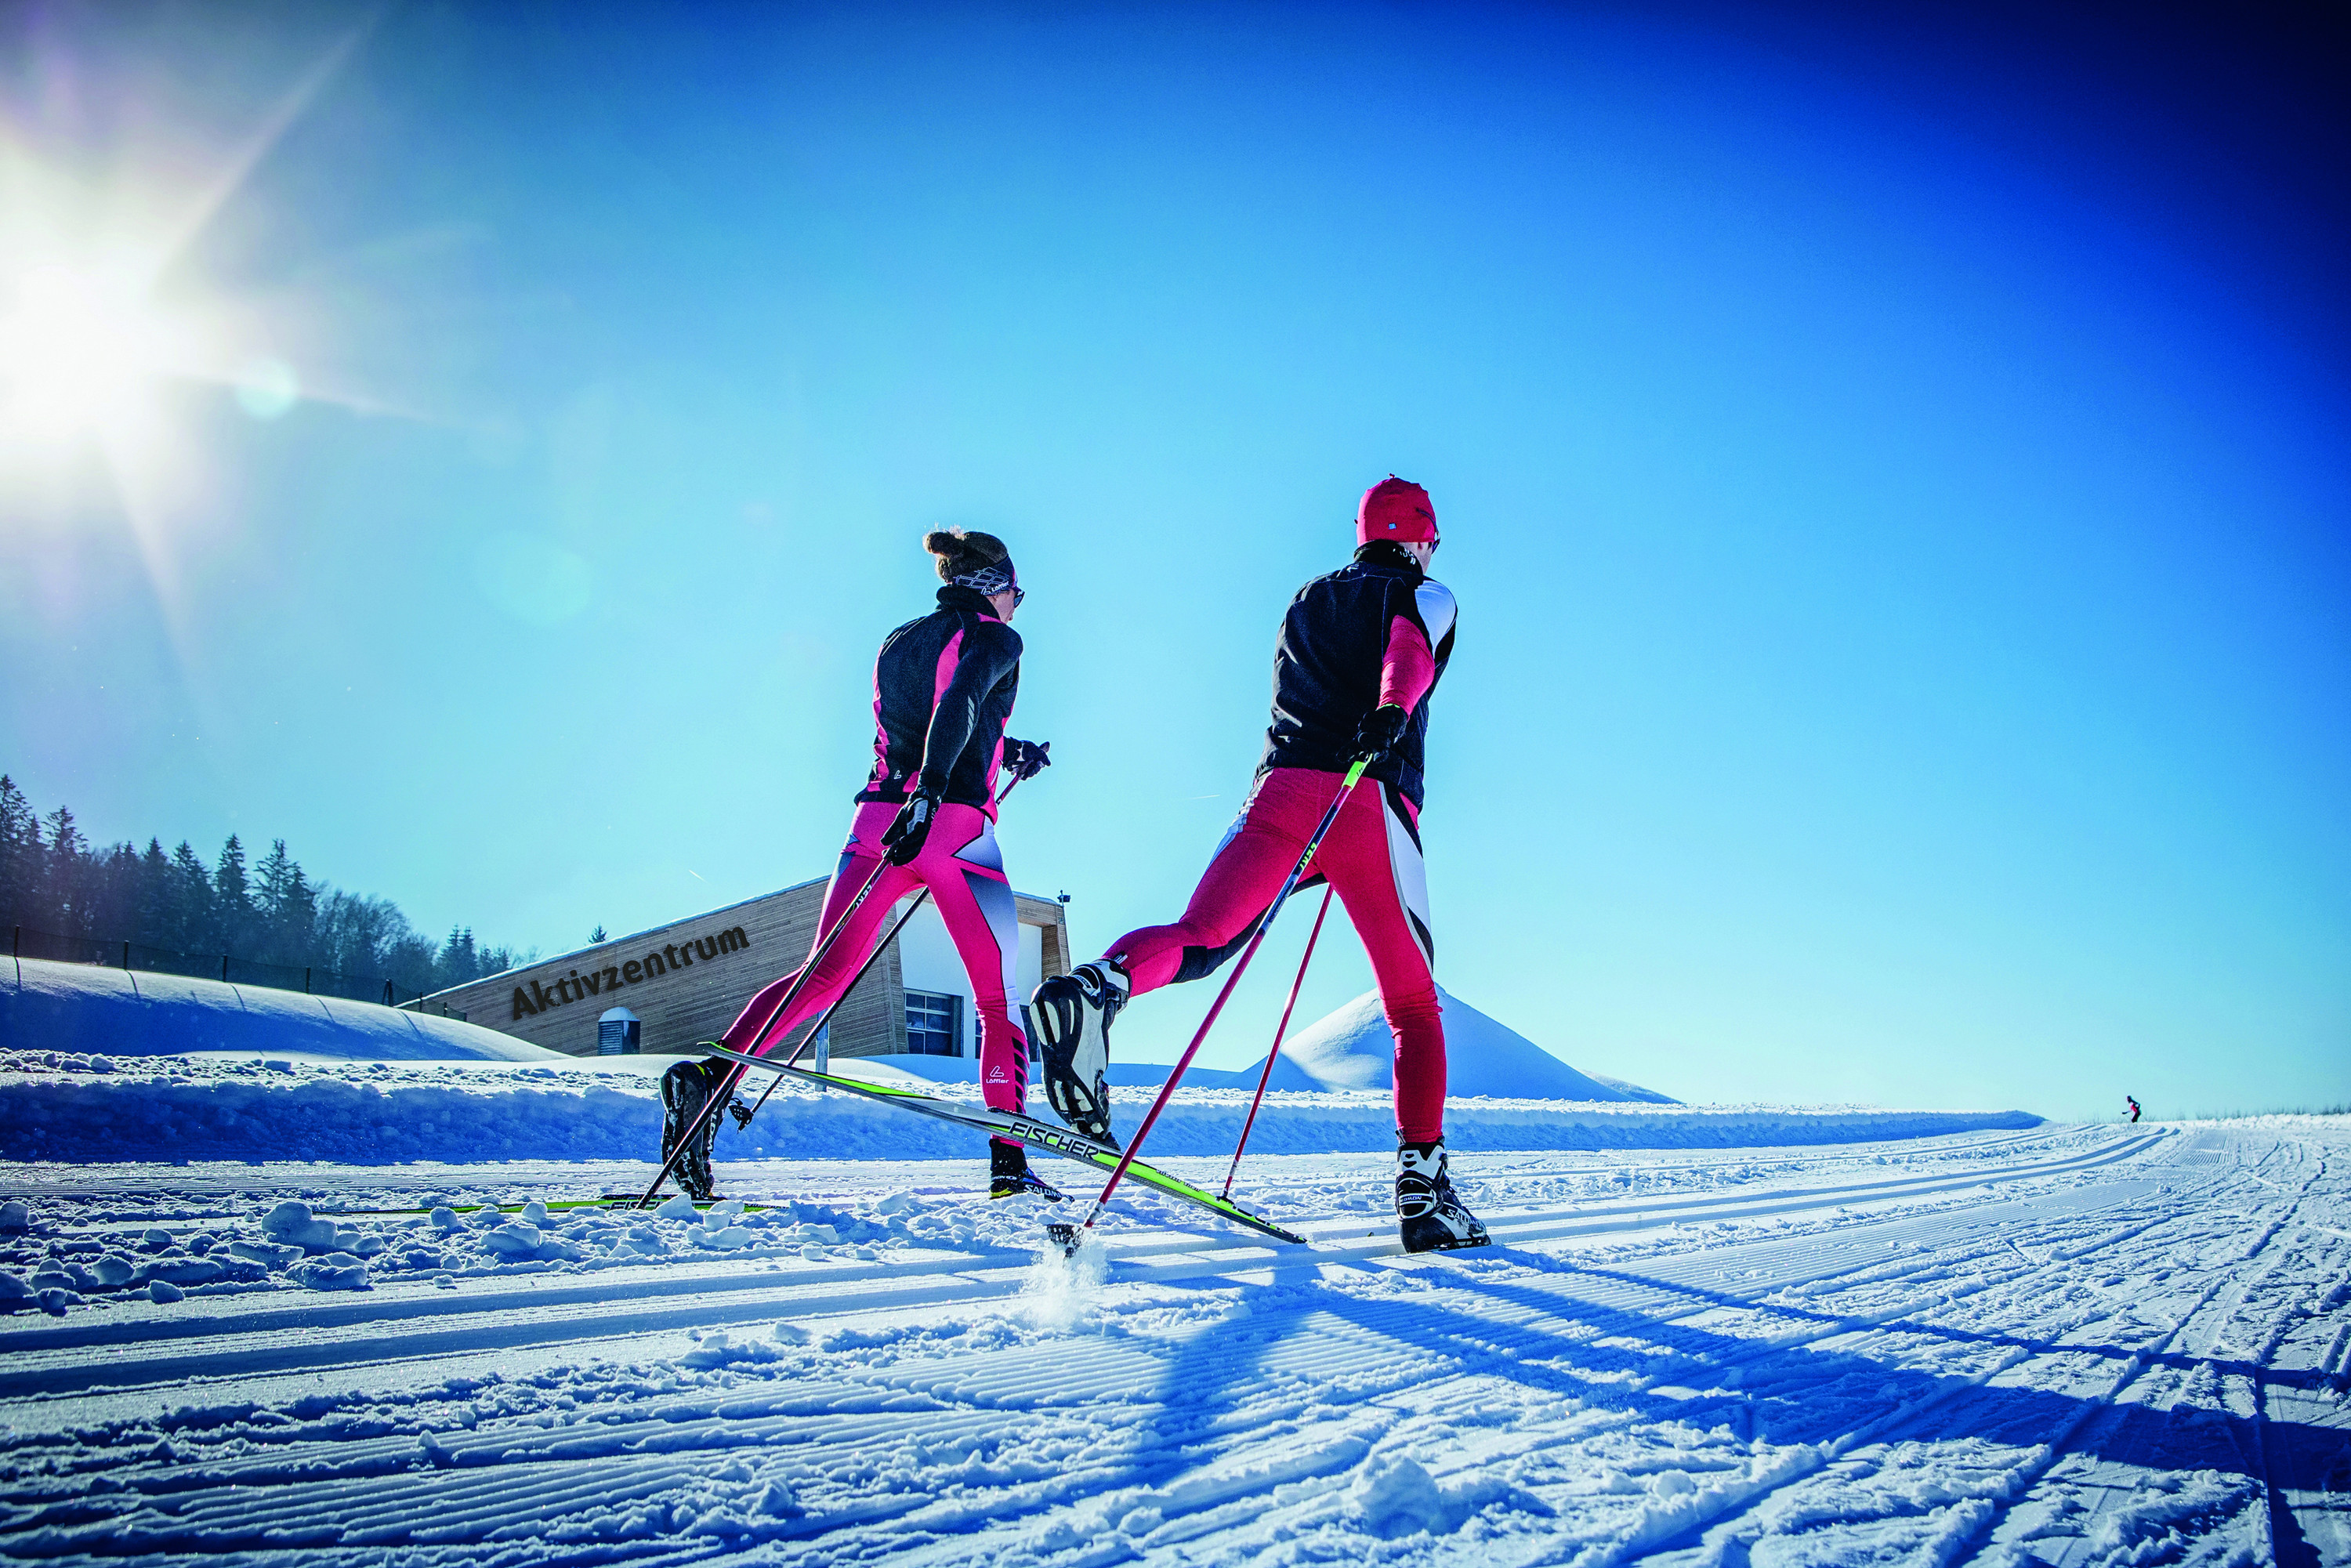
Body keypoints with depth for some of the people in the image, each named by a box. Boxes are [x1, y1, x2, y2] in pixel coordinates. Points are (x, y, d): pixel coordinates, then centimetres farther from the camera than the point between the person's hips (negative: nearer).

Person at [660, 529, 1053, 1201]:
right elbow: (958, 704, -18)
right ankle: (1008, 1161, 1)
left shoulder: (896, 642, 22)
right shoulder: (995, 638, 2)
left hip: (879, 818, 5)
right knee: (1000, 1001, 6)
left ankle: (710, 1073, -12)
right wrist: (930, 793, -29)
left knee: (823, 976, 8)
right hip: (956, 824, -5)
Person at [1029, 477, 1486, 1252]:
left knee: (1199, 938, -12)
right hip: (1374, 804, -3)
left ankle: (1098, 986, -45)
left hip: (1282, 785, 3)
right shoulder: (1425, 595, 16)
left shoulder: (1306, 601, 31)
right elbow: (1408, 651, -8)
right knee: (1414, 1004, 7)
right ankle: (1422, 1181, -3)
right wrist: (1393, 711, -27)